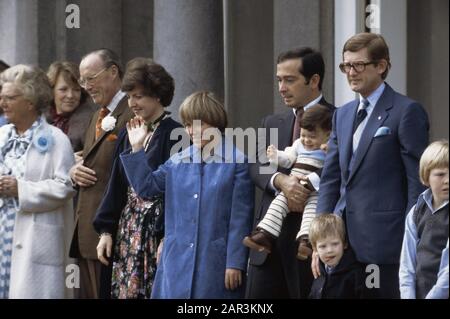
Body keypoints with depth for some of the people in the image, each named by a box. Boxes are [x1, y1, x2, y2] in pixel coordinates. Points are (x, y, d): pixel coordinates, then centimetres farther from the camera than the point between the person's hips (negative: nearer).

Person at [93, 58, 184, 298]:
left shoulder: (174, 134, -8)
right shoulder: (128, 134, 12)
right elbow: (116, 185, 14)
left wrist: (168, 238, -17)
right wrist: (106, 231, 9)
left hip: (158, 229, -6)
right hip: (128, 230, 6)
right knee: (126, 290, 4)